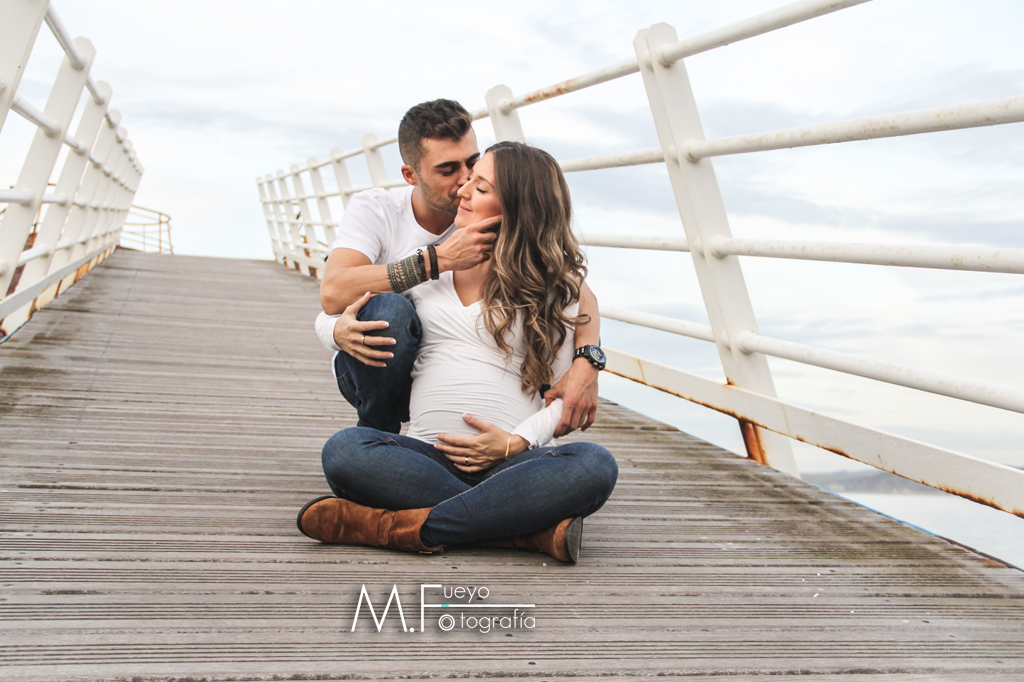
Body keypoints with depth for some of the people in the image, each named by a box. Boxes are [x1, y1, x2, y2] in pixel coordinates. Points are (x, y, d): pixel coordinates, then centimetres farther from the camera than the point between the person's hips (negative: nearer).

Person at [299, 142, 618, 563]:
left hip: (514, 461, -1)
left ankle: (413, 528, -29)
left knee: (595, 466, -32)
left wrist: (515, 443, -12)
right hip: (428, 457, 2)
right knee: (344, 450, -29)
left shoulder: (552, 286, 8)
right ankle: (531, 529, -27)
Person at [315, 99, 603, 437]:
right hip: (373, 371, -2)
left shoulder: (490, 222, -11)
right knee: (389, 308, -35)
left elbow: (578, 291, -17)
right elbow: (332, 294, -32)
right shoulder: (373, 210, -15)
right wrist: (440, 257, -36)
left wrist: (586, 362, -38)